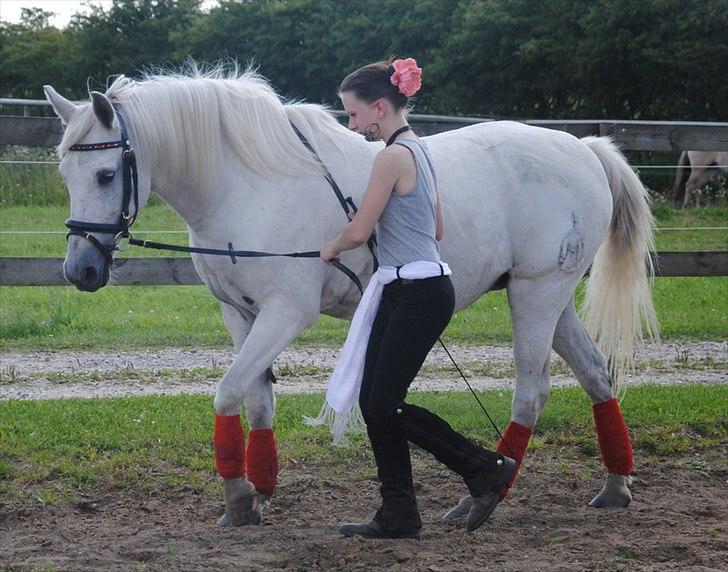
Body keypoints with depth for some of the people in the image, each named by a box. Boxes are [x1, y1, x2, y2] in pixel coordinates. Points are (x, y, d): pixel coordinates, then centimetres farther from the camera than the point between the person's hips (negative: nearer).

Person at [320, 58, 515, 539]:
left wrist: (331, 248, 6)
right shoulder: (417, 149, 15)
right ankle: (398, 516, 11)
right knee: (375, 404, 7)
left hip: (417, 295, -10)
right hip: (407, 291, 10)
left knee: (384, 406, -6)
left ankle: (486, 468, 3)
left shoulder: (394, 156, -16)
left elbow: (359, 232, -13)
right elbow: (437, 229, 21)